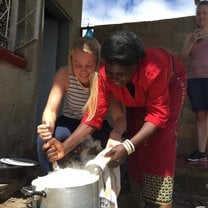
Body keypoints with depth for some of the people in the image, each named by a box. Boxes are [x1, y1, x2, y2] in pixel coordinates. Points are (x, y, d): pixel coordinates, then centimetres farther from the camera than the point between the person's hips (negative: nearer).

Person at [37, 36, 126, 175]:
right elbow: (51, 110, -26)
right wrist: (48, 126, -51)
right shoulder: (64, 75, -22)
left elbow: (119, 117, -26)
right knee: (44, 140, -29)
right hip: (69, 122, 1)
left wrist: (116, 132, -51)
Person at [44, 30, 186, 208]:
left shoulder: (154, 69, -44)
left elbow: (158, 114, -37)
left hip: (170, 83, -3)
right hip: (138, 95, 4)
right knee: (136, 138, -2)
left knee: (161, 141, -17)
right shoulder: (105, 75, -32)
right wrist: (66, 146, -40)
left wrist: (128, 146, -48)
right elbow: (95, 114, -30)